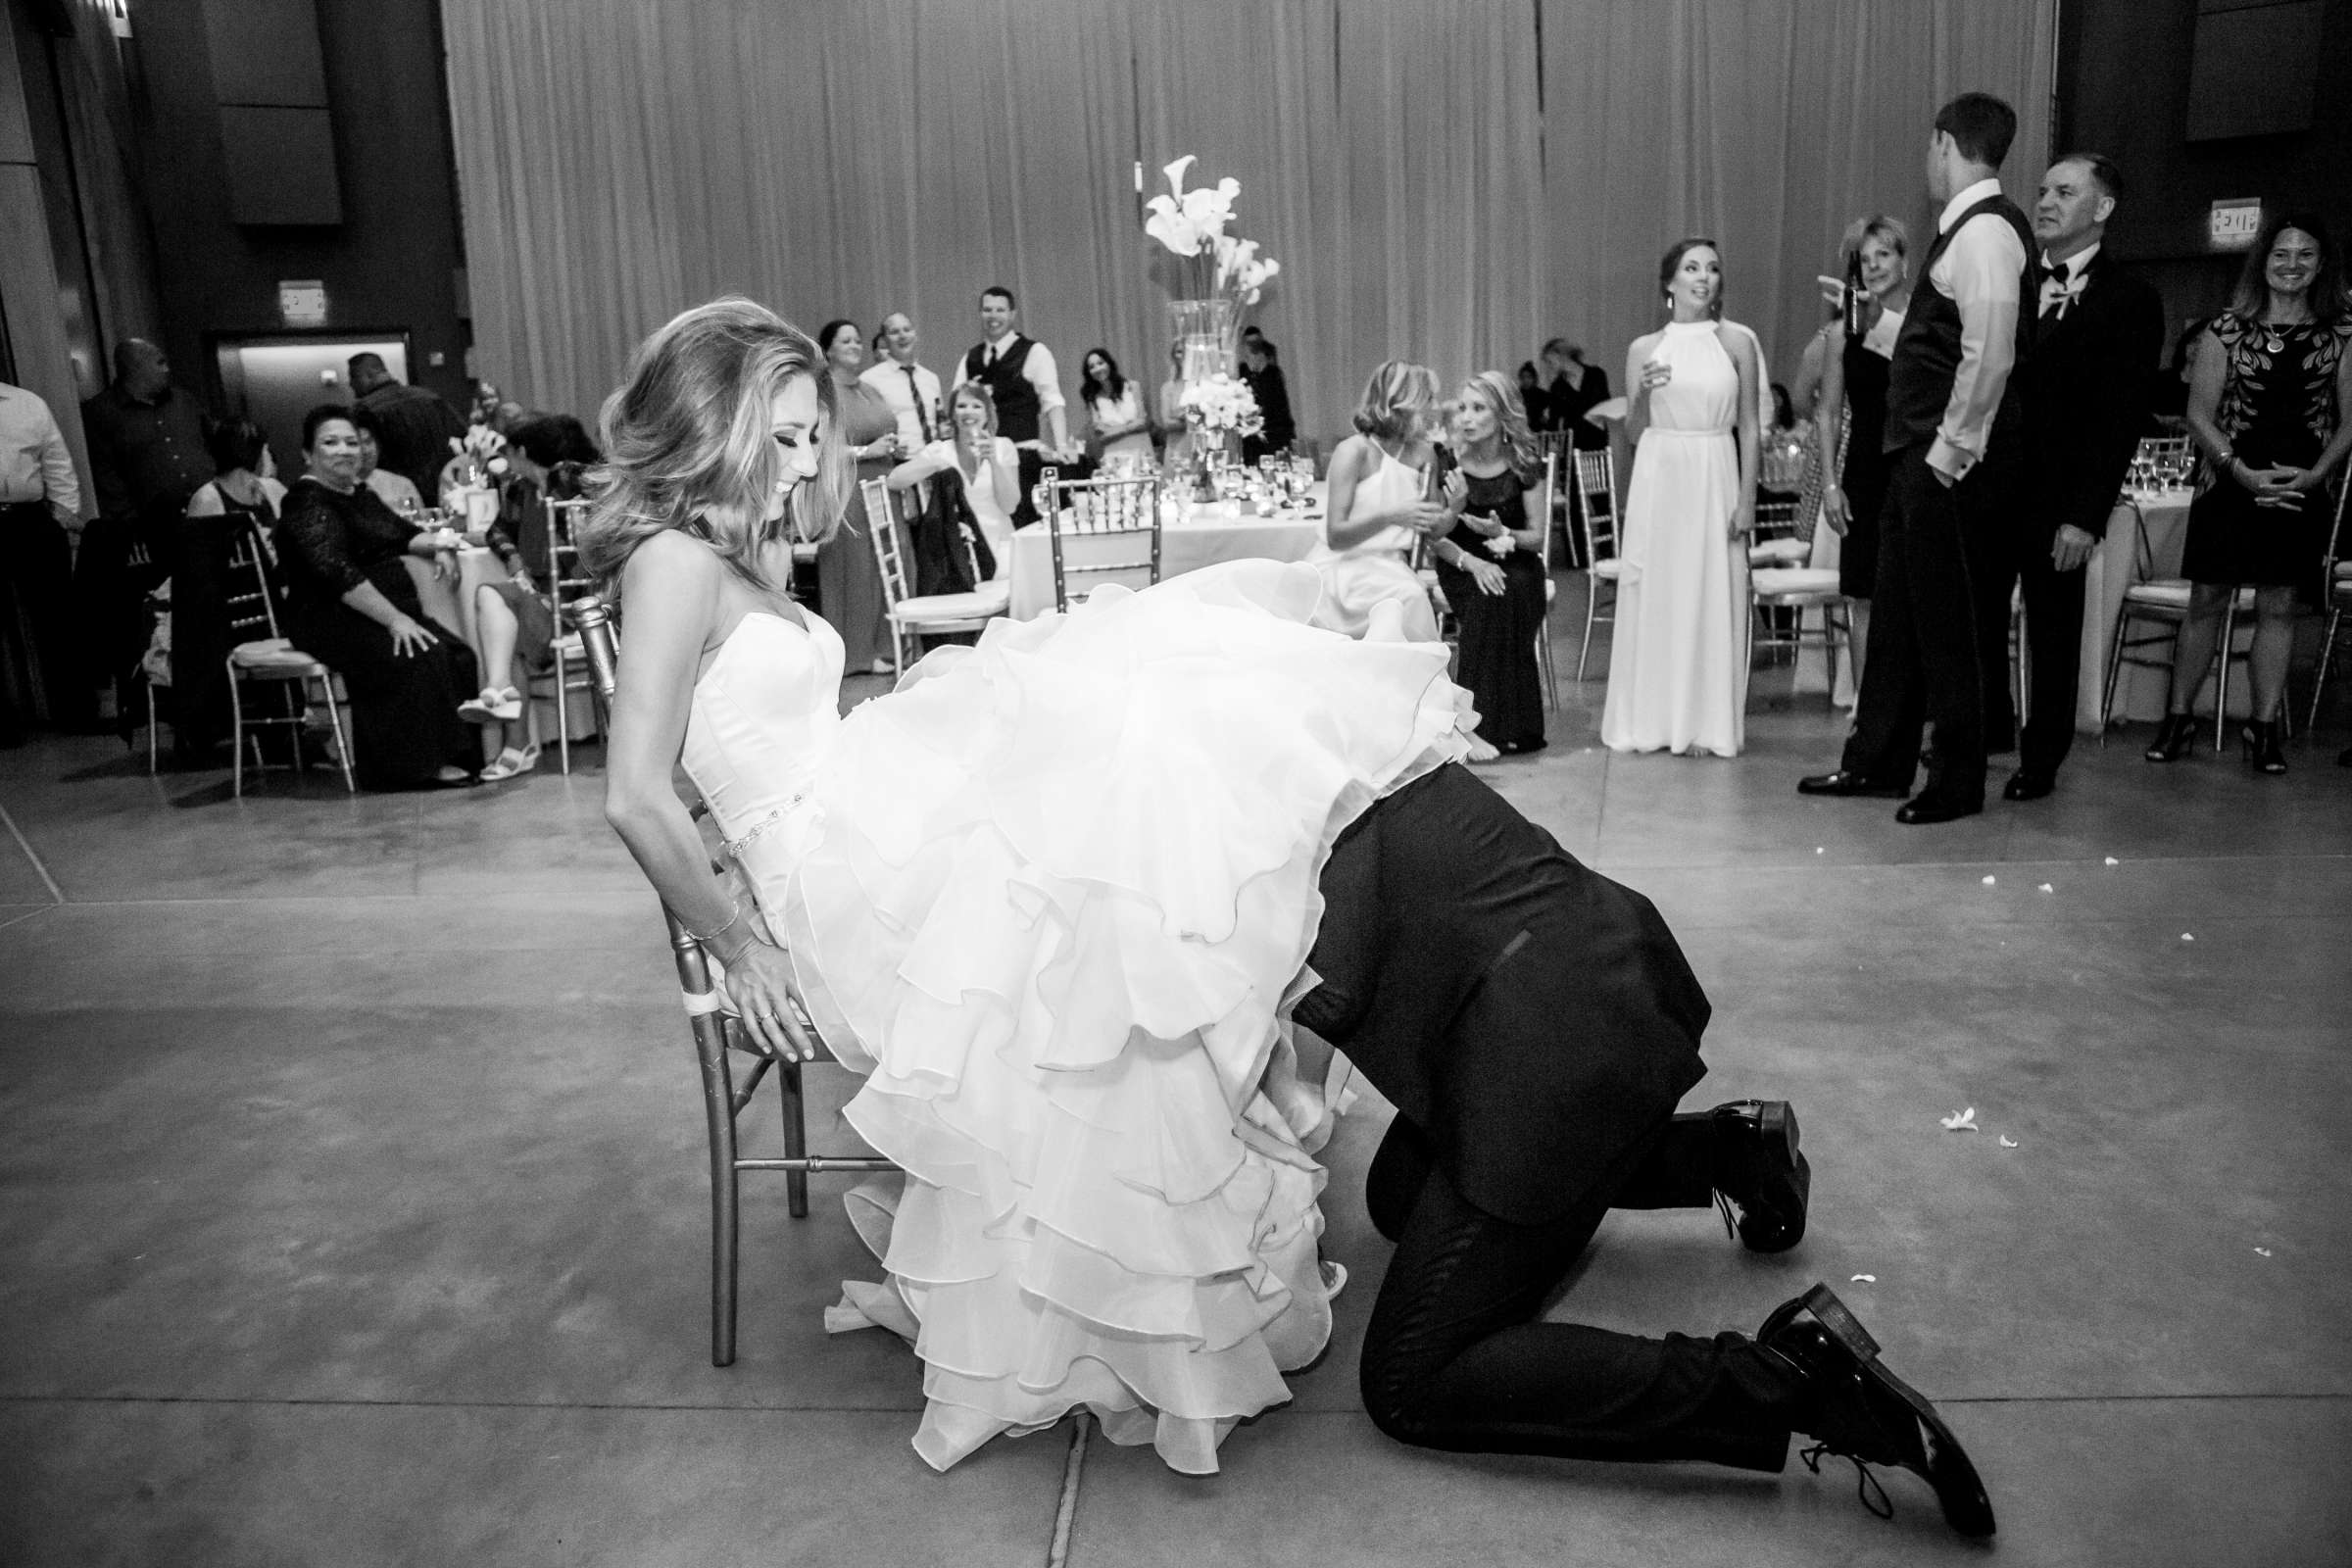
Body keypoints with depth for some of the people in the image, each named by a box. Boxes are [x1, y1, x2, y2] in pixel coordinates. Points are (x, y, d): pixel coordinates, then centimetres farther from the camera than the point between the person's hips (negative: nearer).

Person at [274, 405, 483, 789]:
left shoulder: (361, 495, 18)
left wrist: (434, 542, 4)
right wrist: (394, 619, -28)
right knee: (418, 657, -31)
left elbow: (403, 535, 29)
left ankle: (456, 756, -11)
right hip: (332, 619, -8)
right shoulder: (307, 504, -10)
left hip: (390, 611, 9)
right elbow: (337, 573, -22)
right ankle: (417, 764, -23)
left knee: (459, 656, -13)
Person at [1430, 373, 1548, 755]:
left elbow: (1537, 537, -3)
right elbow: (1434, 538, -7)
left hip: (1515, 565, 1)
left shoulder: (1524, 462, -4)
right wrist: (1471, 562, -25)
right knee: (1488, 599, -32)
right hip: (1461, 566, -1)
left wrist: (1503, 534, -24)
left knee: (1512, 591, -32)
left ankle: (1512, 724, -24)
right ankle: (1481, 722, -26)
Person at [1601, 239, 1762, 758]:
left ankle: (1707, 723, 9)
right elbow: (1632, 434, 10)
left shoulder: (1737, 341, 4)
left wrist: (1747, 498, -3)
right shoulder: (1644, 349, 7)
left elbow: (1749, 428, 4)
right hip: (1658, 478, 1)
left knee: (1711, 597, 0)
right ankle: (1652, 720, 12)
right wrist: (1642, 396, -10)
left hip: (1714, 481, -1)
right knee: (1653, 595, 3)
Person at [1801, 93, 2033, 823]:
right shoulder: (1966, 226, 15)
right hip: (1921, 452, 10)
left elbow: (1990, 353, -22)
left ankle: (1958, 782, 13)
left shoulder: (1986, 229, -14)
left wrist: (1951, 448, -20)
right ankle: (1878, 763, 25)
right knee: (1897, 608, 14)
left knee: (1948, 622, 0)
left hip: (1951, 460, -10)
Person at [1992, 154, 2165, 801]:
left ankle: (2040, 761, 20)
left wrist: (2086, 517, -15)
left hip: (2057, 504, -4)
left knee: (2053, 637, 7)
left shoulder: (2130, 303, -3)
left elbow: (2120, 421, -8)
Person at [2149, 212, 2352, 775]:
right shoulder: (2228, 329, 0)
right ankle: (2179, 718, 11)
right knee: (2206, 602, 1)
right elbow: (2200, 415, -3)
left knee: (2278, 606, 5)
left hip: (2299, 490, 1)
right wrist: (2244, 472, -13)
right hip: (2230, 484, -1)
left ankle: (2264, 727, 13)